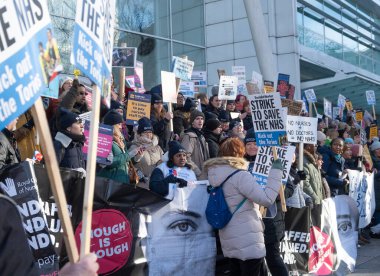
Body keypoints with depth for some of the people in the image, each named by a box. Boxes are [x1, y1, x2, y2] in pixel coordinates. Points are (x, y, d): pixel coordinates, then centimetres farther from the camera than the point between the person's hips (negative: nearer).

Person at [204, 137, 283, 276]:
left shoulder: (215, 176, 8)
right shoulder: (240, 176, -16)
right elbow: (267, 199, -20)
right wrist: (276, 171, -15)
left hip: (230, 242, 8)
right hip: (248, 241, -8)